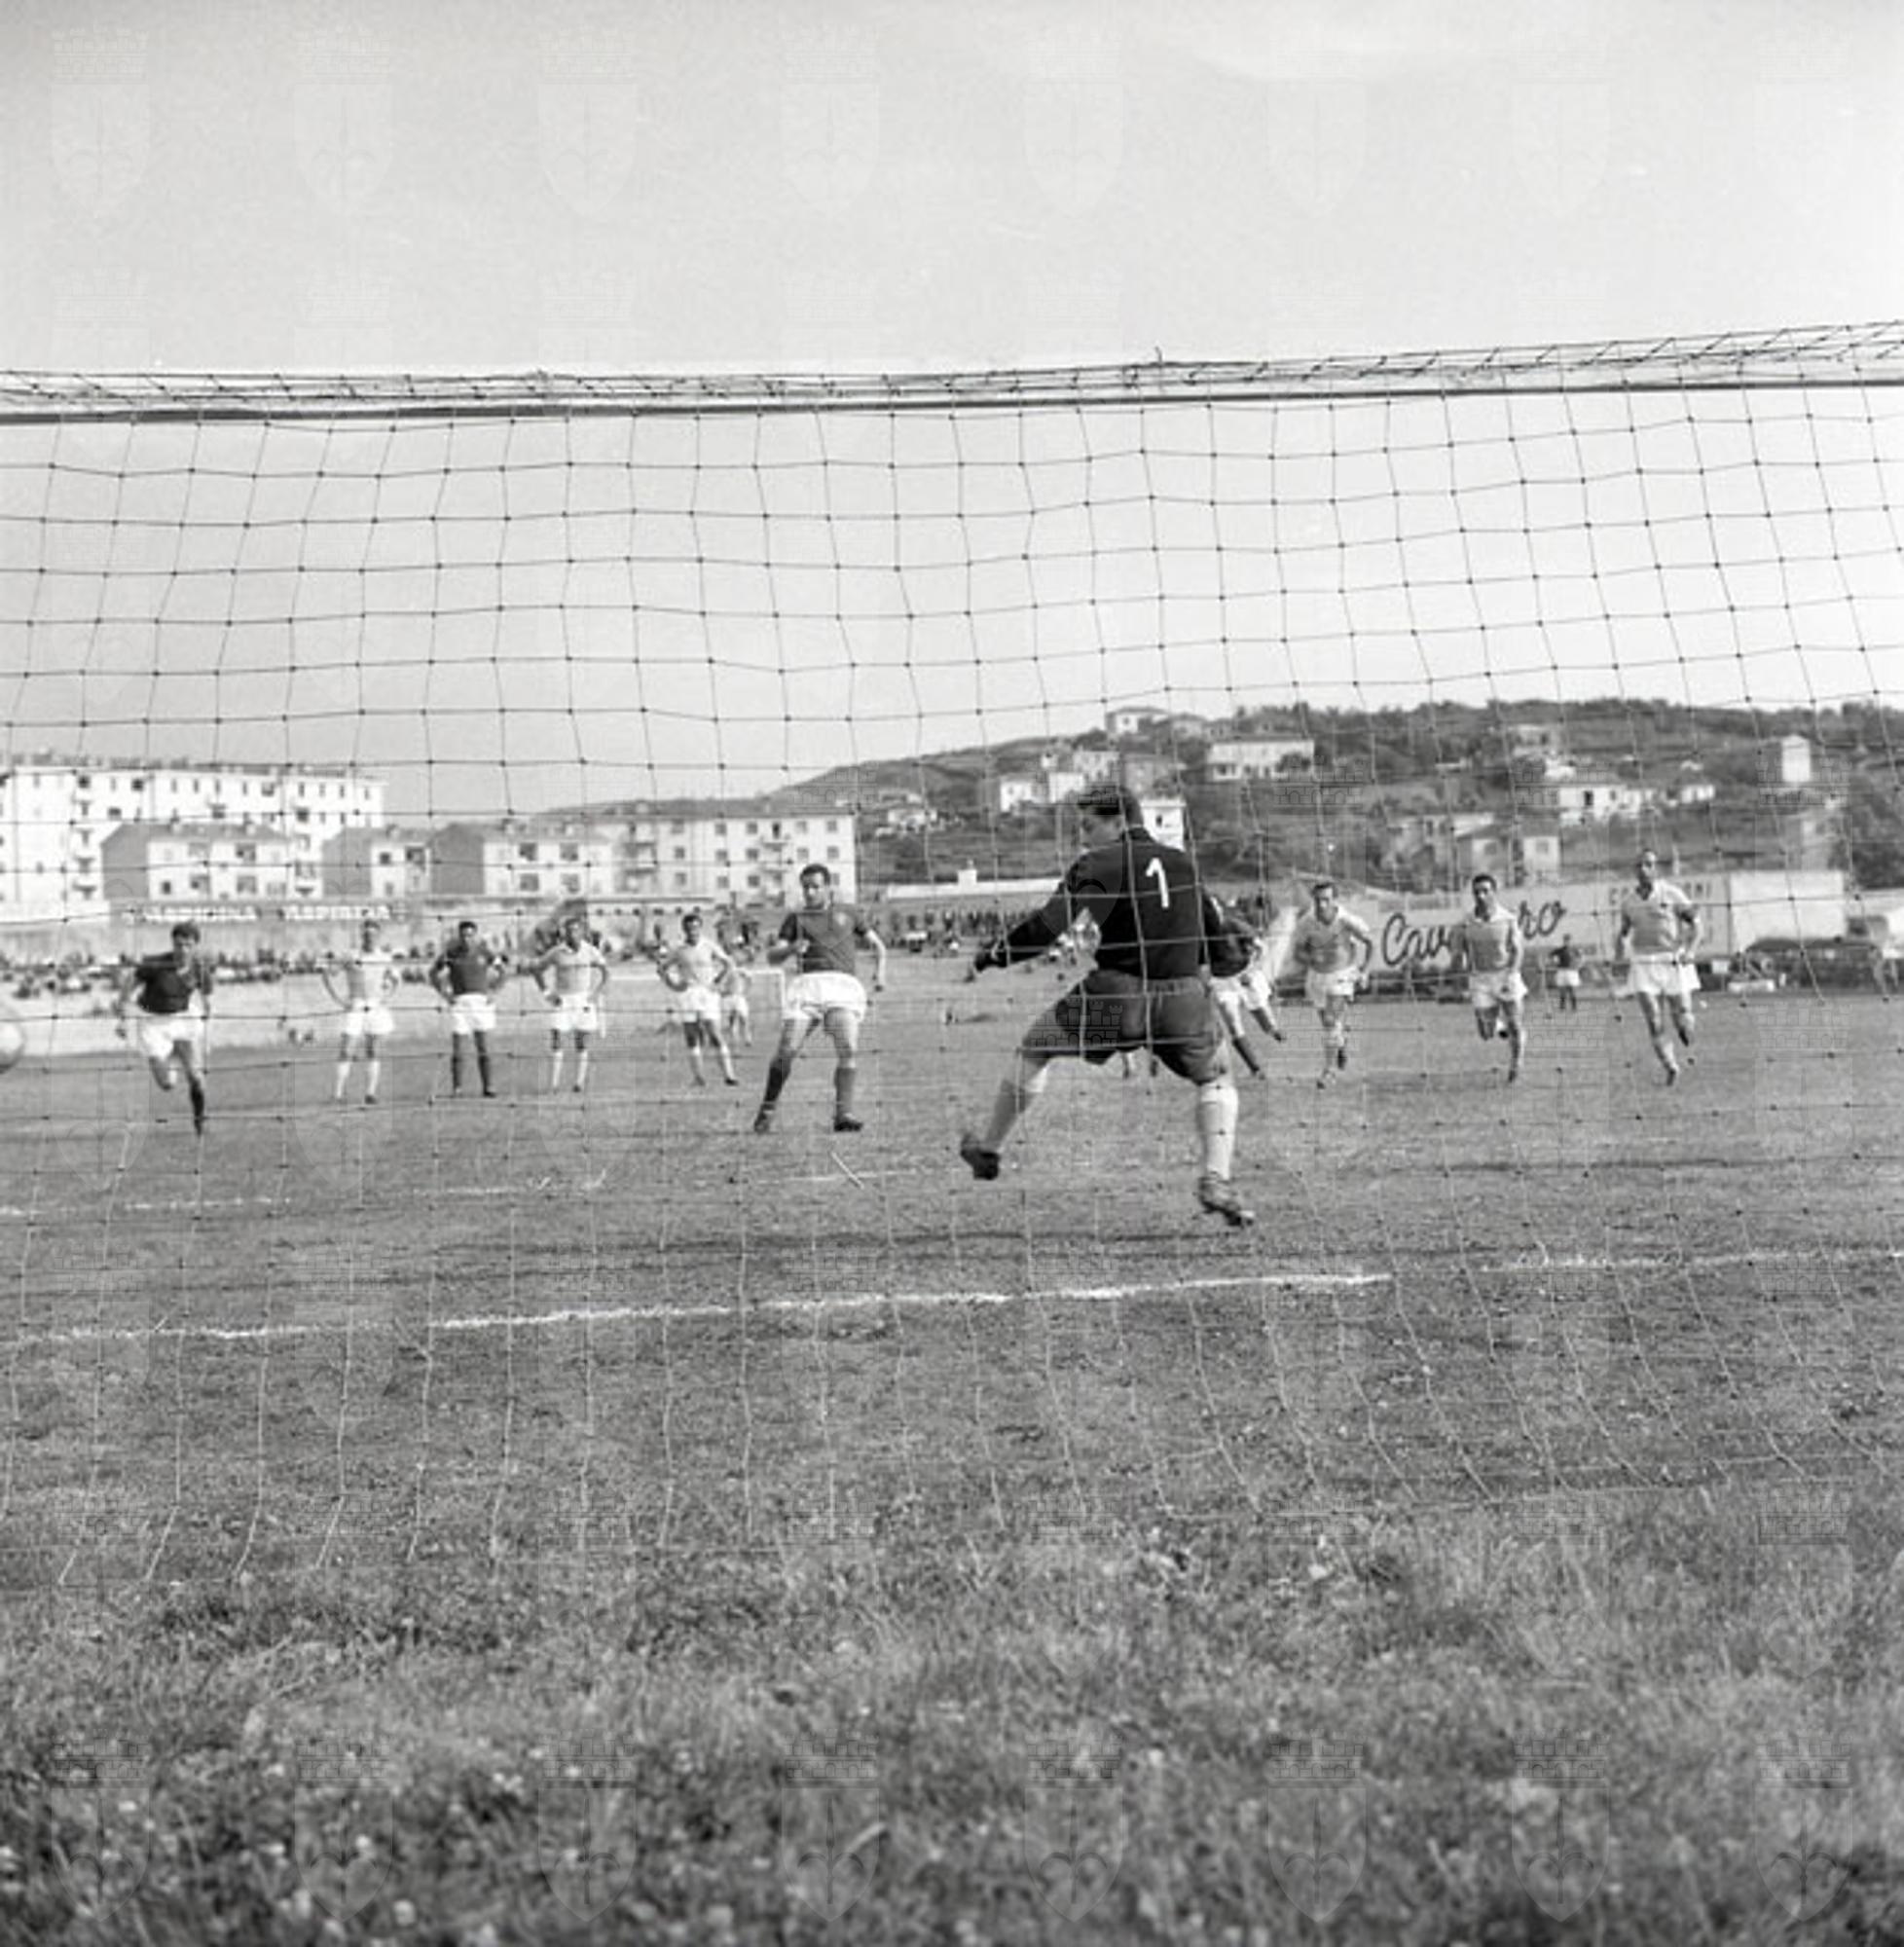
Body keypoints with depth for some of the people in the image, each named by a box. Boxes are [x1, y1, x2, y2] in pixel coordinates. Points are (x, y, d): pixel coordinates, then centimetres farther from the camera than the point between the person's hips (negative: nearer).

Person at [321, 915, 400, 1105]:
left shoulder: (385, 957, 6)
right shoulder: (351, 956, -6)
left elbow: (394, 979, 24)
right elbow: (327, 973, -3)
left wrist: (387, 995, 8)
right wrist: (337, 997, -7)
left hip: (378, 1009, 4)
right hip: (355, 1008, -3)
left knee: (373, 1053, 3)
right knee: (346, 1051, -8)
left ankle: (370, 1093, 5)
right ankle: (337, 1094, -11)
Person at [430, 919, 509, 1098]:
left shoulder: (484, 951, 0)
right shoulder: (451, 952, -2)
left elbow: (503, 969, 12)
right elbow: (433, 974, 6)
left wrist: (493, 991, 4)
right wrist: (445, 994, -4)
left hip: (481, 1000, 1)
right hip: (459, 1001, -1)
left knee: (483, 1047, -1)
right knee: (457, 1047, -3)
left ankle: (488, 1086, 2)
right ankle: (456, 1087, 2)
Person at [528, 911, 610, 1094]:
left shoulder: (590, 951, -2)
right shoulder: (556, 952, -5)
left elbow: (604, 970, 11)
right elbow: (535, 967, 4)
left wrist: (597, 991, 0)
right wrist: (547, 992, -2)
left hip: (584, 1000, 1)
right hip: (563, 1001, -1)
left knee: (581, 1042, 1)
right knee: (555, 1041, -9)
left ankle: (580, 1082, 6)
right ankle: (553, 1084, -7)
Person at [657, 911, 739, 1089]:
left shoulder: (709, 946, 2)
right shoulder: (679, 951, 5)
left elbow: (727, 962, 14)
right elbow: (662, 967, 15)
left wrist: (718, 981, 4)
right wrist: (672, 984, 2)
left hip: (707, 994, -1)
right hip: (686, 994, 2)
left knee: (715, 1036, -9)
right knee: (692, 1038, 1)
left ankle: (728, 1075, -9)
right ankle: (700, 1077, 6)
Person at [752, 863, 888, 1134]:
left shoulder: (847, 914, 24)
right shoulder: (796, 918, 21)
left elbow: (877, 944, 28)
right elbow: (773, 957, 12)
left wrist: (880, 970, 8)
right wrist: (791, 948, -11)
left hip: (843, 983, 0)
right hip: (807, 983, 0)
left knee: (848, 1048, -21)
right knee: (787, 1050, -12)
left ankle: (844, 1113, -21)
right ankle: (768, 1107, 5)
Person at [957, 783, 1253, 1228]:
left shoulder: (1097, 865, 0)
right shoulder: (1183, 864, 16)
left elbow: (1049, 925, -7)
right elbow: (1217, 935, 19)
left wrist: (994, 953, 5)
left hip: (1116, 993, -3)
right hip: (1184, 996, 3)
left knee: (1035, 1047, 18)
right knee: (1216, 1081, 22)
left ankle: (989, 1150, 25)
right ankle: (1215, 1181, 1)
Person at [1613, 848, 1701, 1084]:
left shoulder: (1672, 894, -4)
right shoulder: (1628, 902, 7)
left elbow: (1694, 923, 0)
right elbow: (1624, 930, 22)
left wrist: (1689, 950, -14)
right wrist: (1620, 948, 1)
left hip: (1673, 962, -2)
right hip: (1643, 964, 2)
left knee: (1681, 1018, 0)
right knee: (1654, 1020, -11)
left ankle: (1689, 1047, 35)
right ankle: (1670, 1067, 0)